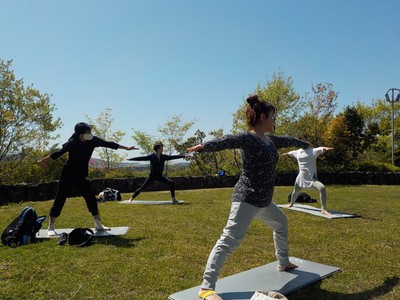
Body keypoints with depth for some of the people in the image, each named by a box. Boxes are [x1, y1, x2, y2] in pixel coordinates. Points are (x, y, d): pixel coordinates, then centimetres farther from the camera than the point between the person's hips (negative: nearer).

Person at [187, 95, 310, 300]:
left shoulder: (271, 140, 13)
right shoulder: (248, 138, -15)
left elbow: (287, 140, 33)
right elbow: (228, 141, -34)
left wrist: (303, 144, 53)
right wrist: (205, 146, -54)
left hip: (263, 201, 11)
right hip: (247, 199, -11)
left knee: (281, 224, 31)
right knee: (230, 240, -17)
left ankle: (284, 263, 52)